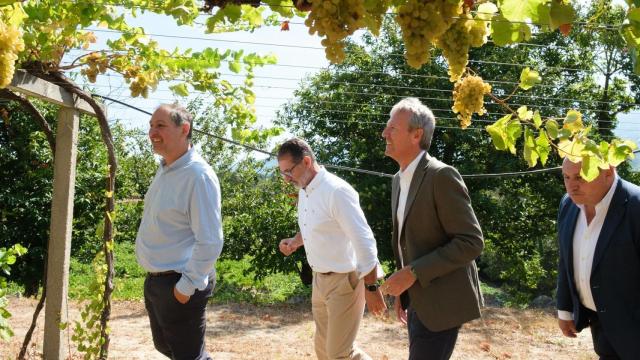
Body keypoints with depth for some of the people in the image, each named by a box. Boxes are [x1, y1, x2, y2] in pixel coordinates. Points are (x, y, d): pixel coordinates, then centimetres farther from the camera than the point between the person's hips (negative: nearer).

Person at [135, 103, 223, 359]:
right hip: (155, 280, 9)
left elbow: (210, 241, -24)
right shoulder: (165, 169, 8)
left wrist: (187, 286, -20)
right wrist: (155, 277, 20)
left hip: (180, 285, -9)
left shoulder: (198, 175, -21)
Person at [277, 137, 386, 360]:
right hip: (320, 279, 9)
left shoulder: (337, 191, -22)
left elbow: (364, 242, -24)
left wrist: (371, 288, -23)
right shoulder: (304, 191, 5)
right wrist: (296, 241, 2)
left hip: (344, 281, -9)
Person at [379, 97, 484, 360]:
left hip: (441, 301, -8)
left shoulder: (442, 176, -17)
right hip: (418, 299, 8)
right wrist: (402, 290, 16)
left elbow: (471, 242, -21)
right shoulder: (399, 179, 10)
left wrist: (413, 272, -22)